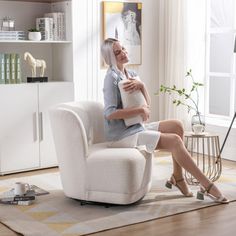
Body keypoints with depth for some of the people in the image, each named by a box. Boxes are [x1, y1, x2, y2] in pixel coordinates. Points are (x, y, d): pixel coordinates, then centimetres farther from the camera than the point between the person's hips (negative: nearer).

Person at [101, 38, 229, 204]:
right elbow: (109, 113, -23)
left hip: (136, 128, 9)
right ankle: (207, 185, -12)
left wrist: (141, 85, -13)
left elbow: (147, 105, 5)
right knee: (174, 140, -18)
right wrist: (141, 110, -18)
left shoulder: (130, 74, 12)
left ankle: (177, 177, 4)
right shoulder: (112, 77, -13)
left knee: (177, 126, -1)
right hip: (122, 134, -9)